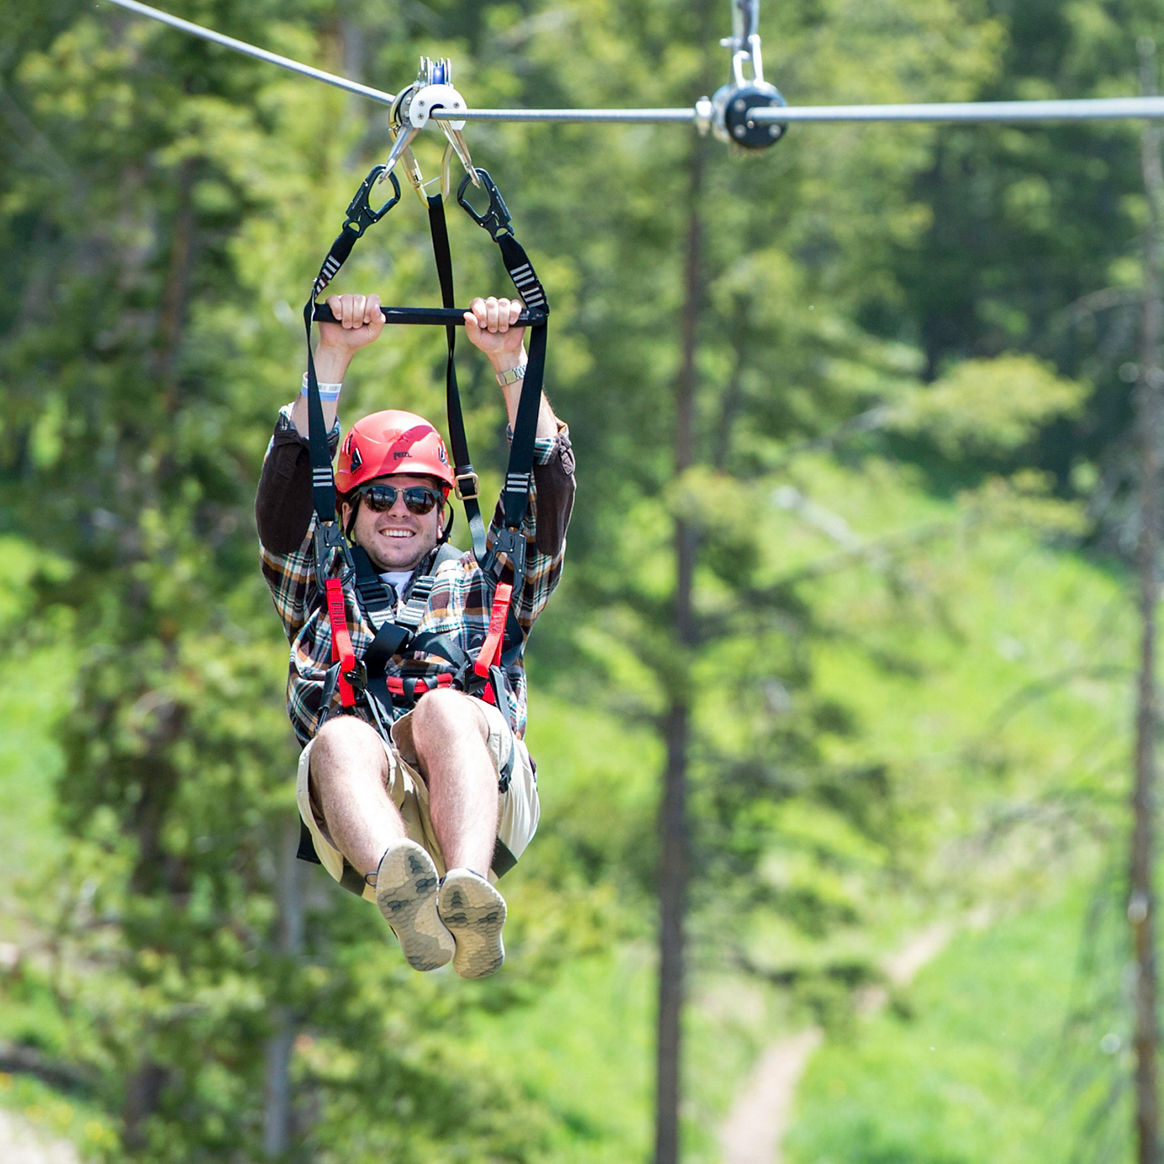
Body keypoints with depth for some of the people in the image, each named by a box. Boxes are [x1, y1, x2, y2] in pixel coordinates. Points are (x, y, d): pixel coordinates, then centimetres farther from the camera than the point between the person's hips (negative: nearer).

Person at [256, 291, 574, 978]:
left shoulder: (484, 586, 34)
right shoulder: (319, 591, 33)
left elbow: (548, 487, 21)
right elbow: (287, 486, 19)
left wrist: (510, 362, 12)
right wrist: (333, 358, 11)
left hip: (488, 789, 0)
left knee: (444, 709, -34)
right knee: (341, 736, -35)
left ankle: (468, 893, -62)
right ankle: (406, 898, -68)